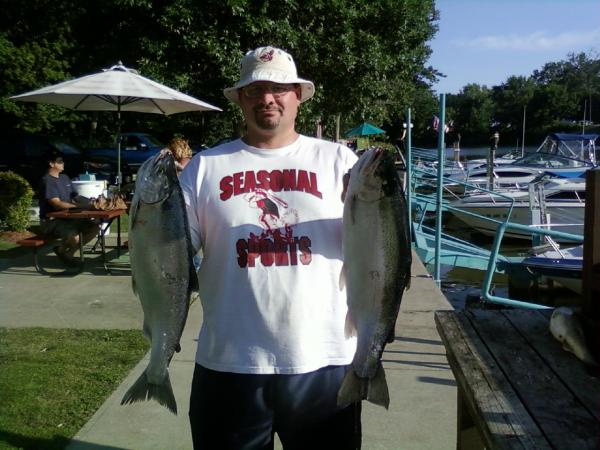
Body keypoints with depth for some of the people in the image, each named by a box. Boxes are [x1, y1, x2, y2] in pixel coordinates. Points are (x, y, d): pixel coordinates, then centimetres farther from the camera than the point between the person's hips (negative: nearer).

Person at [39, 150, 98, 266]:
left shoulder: (65, 178, 13)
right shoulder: (47, 181, -13)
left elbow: (75, 197, 14)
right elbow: (57, 204, -23)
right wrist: (80, 206, -31)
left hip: (67, 218, 8)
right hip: (51, 221, -8)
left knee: (94, 228, -5)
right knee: (74, 236, -33)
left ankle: (69, 252, 8)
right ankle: (61, 249, 3)